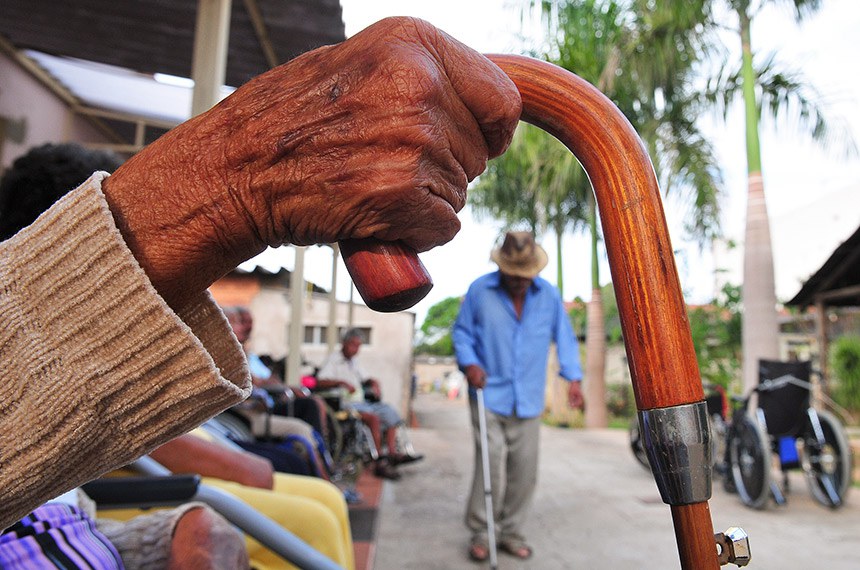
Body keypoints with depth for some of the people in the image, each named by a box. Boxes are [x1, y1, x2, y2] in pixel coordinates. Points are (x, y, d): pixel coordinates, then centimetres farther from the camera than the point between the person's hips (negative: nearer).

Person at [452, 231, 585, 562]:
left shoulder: (548, 295, 2)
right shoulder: (480, 290, -4)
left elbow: (564, 337, 7)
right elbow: (461, 331, 4)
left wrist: (573, 377, -4)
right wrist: (469, 363, -13)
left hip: (528, 400, 3)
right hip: (489, 396, -3)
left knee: (524, 471, 9)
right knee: (490, 468, -7)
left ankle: (511, 532, 27)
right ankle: (479, 533, 13)